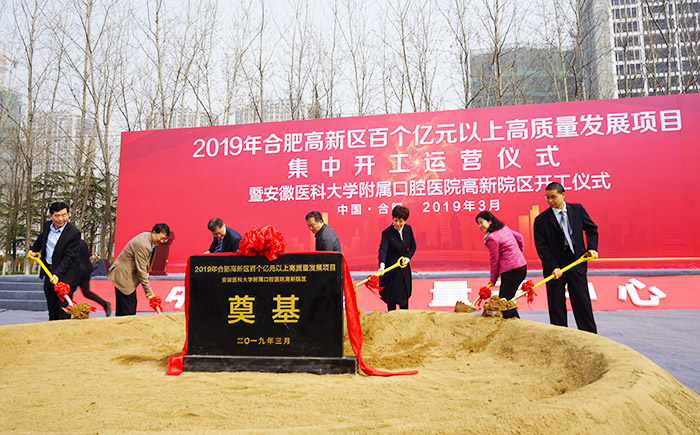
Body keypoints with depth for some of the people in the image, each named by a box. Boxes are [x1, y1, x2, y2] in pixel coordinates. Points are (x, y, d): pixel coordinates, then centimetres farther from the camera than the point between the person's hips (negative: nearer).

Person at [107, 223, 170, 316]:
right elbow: (141, 270, -24)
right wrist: (149, 294, -21)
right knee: (128, 312, -9)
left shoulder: (148, 237, 3)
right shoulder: (143, 245, -26)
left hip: (129, 274, 10)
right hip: (123, 276, -10)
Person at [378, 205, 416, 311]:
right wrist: (382, 265, -46)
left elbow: (413, 246, 10)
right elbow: (383, 249, -30)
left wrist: (408, 258, -7)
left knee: (405, 296, 13)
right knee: (392, 298, 0)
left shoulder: (408, 229, -1)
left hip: (404, 269, 5)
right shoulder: (387, 233, -17)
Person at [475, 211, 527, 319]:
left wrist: (492, 279, 2)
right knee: (507, 299, 16)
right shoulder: (504, 228, 10)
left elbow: (494, 260, -9)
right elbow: (519, 237, 24)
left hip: (511, 271, -10)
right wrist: (519, 254, 32)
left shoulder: (492, 238, -16)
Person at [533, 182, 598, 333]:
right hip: (554, 265, -1)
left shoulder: (577, 209, 4)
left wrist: (592, 247, 0)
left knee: (582, 301, 5)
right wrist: (553, 267, -17)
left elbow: (591, 228, 15)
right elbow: (541, 246, -8)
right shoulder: (541, 220, -5)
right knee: (556, 304, 5)